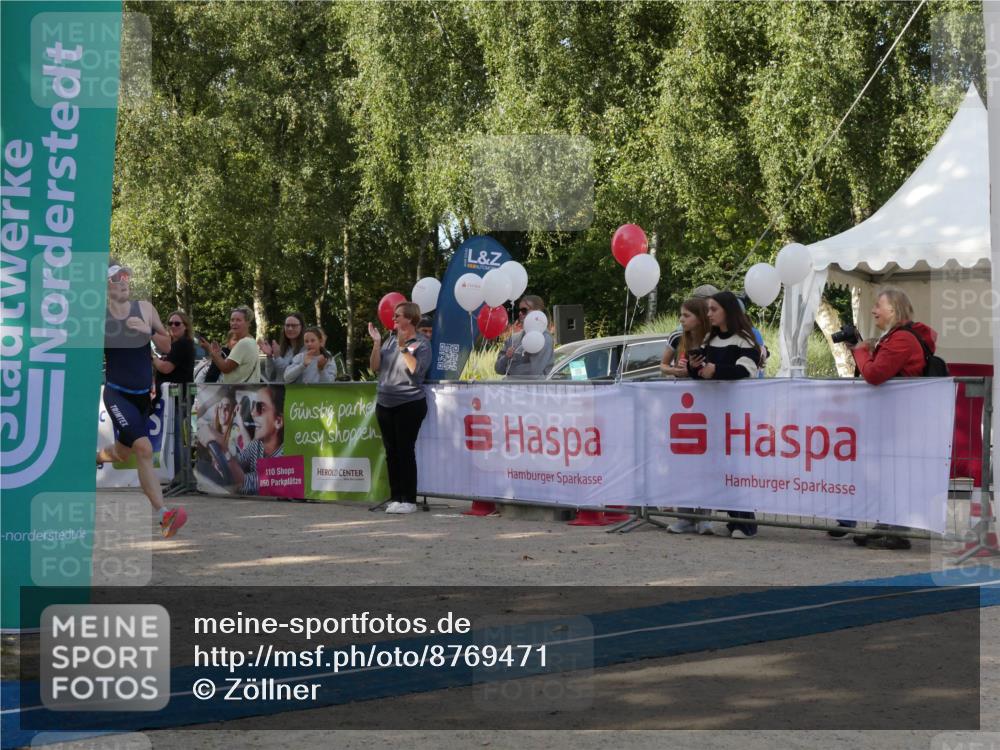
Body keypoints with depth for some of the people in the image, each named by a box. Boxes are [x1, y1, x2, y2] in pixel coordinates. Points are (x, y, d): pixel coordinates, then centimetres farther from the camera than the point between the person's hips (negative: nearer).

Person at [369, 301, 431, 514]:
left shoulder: (421, 343, -5)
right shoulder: (390, 340, 12)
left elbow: (417, 369, -19)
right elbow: (375, 367, 9)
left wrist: (404, 346, -16)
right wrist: (376, 343, -1)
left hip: (409, 404, -6)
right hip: (385, 404, 6)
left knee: (405, 451, -6)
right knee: (391, 452, 7)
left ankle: (409, 500, -1)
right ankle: (396, 498, 13)